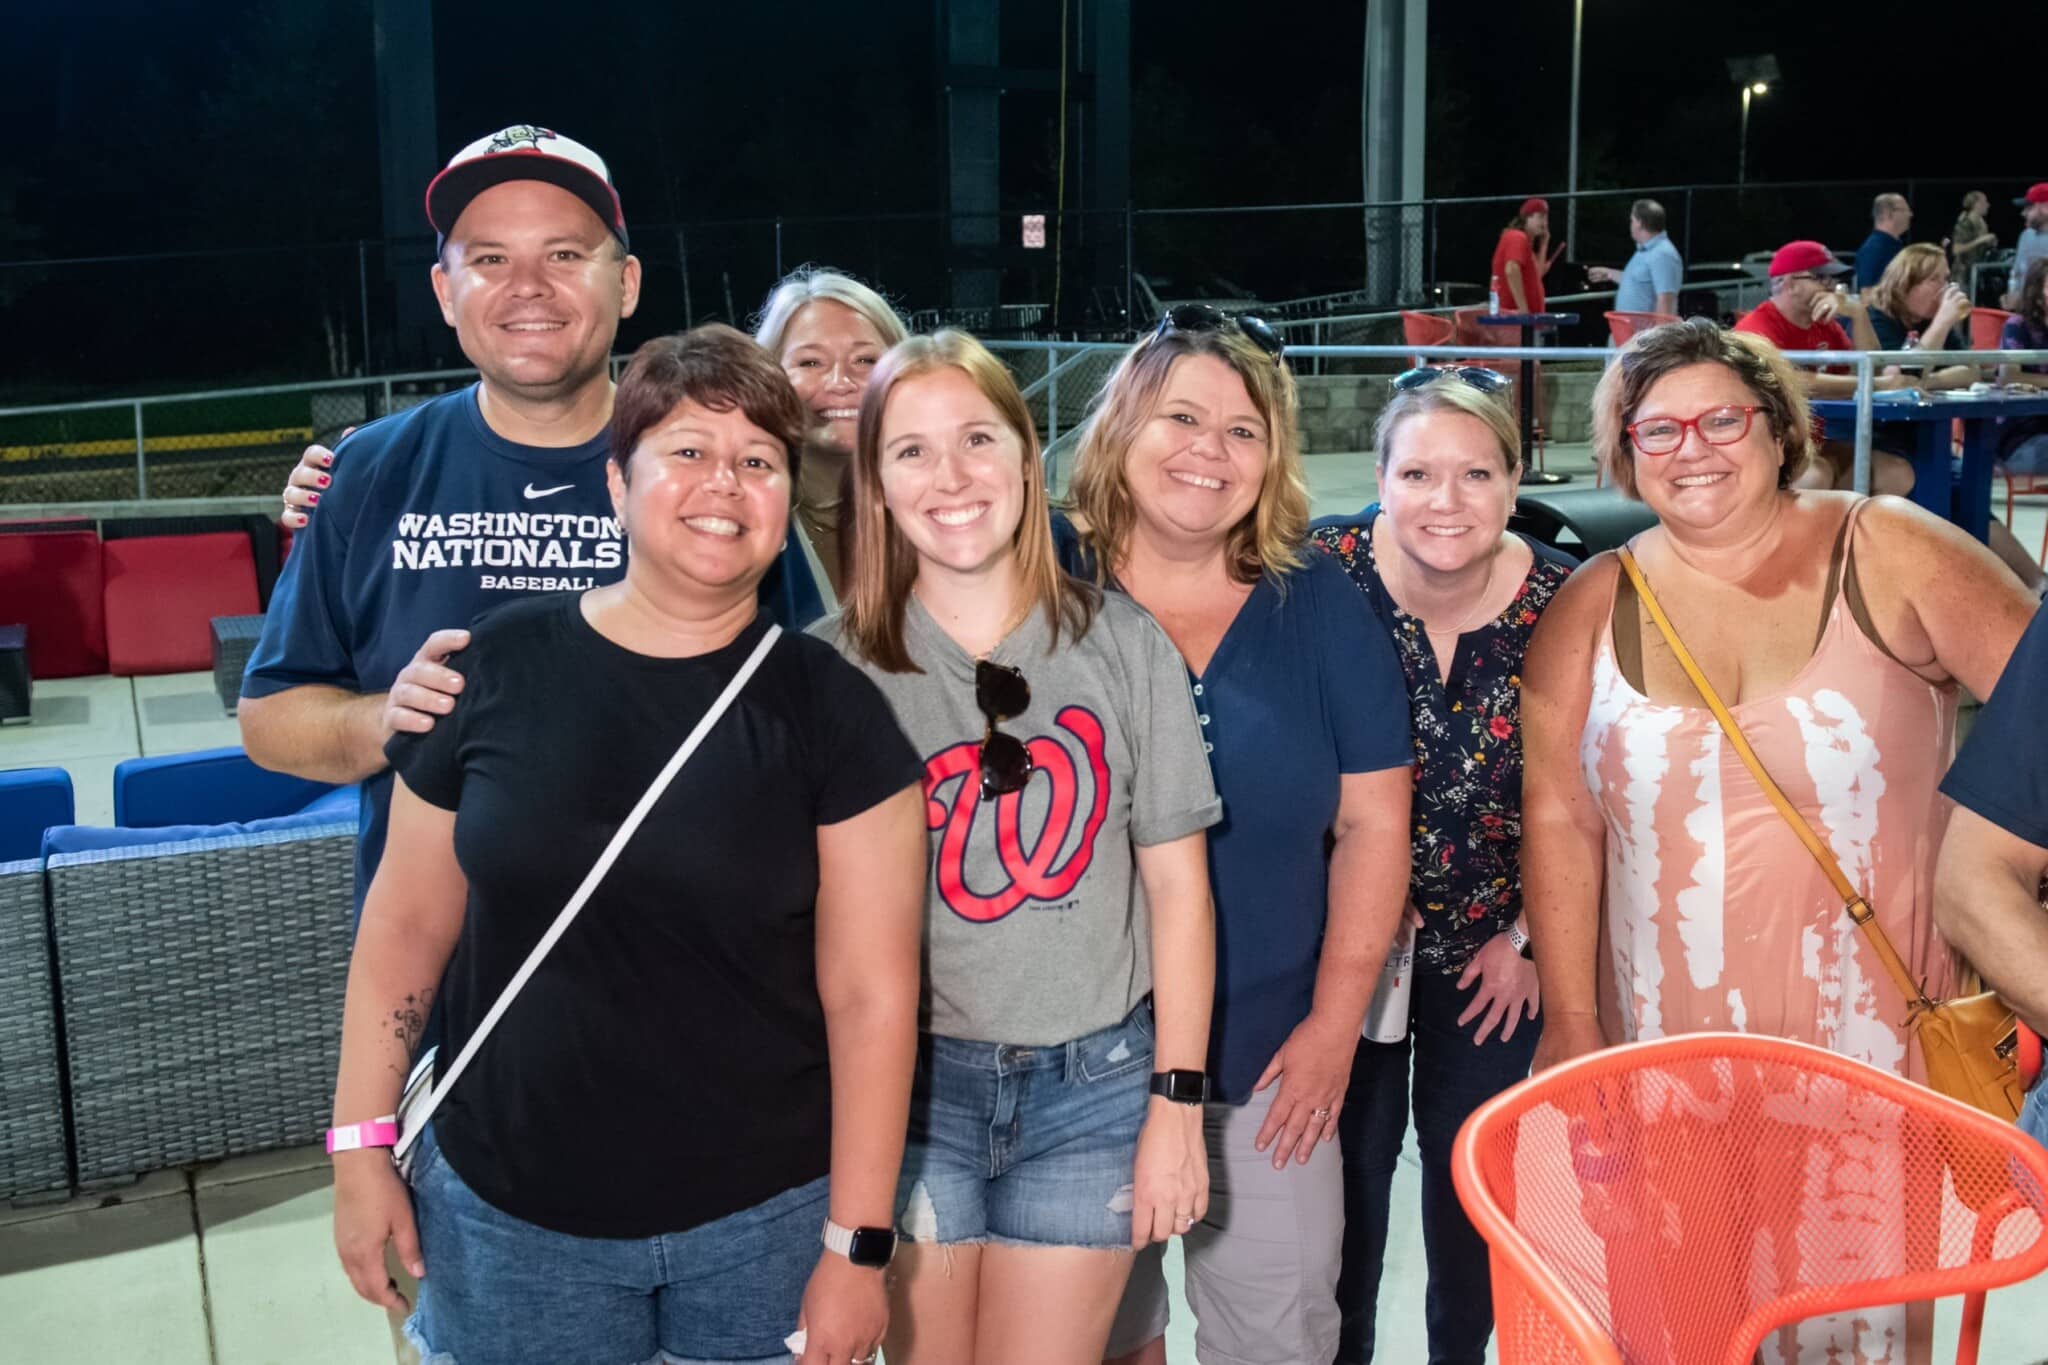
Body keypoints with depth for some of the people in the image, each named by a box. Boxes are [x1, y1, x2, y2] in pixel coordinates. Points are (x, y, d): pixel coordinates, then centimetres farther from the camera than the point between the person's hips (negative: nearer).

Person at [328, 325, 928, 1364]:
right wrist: (363, 1148, 3)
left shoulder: (831, 709, -8)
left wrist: (856, 1243, -8)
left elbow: (869, 993, -8)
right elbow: (407, 923, 3)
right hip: (505, 1219, 1)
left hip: (767, 1222, -1)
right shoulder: (497, 664, -5)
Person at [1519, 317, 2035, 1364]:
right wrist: (1571, 1023, 0)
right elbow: (1558, 815, 1)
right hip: (1662, 1043, 2)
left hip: (1868, 1036, -1)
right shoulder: (1595, 606, 2)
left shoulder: (1889, 557, -3)